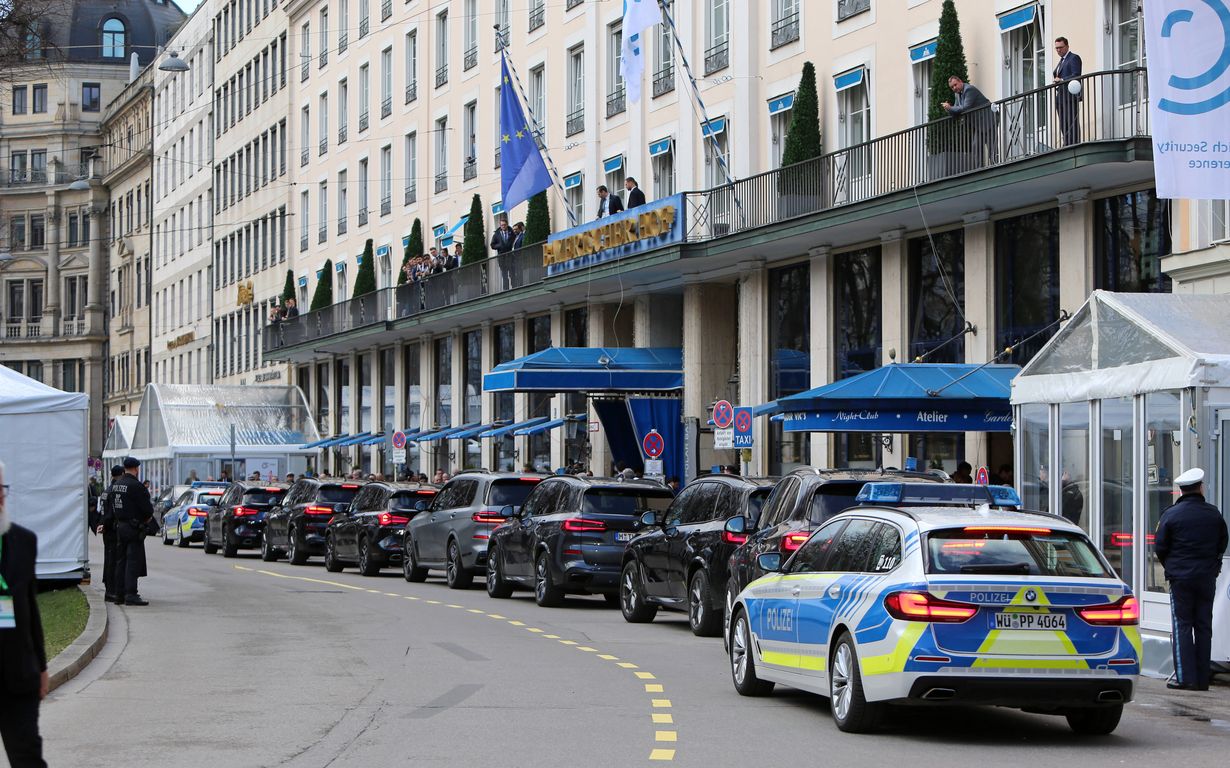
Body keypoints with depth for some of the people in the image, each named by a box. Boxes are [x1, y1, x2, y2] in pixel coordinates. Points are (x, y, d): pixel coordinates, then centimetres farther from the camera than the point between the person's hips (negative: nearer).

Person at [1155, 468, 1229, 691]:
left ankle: (1185, 677, -7)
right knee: (1204, 626, 8)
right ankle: (1202, 678, 9)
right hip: (1208, 576, 3)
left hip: (1180, 577, -3)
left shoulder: (1171, 514, -7)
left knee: (1182, 625, 0)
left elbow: (1159, 547, -4)